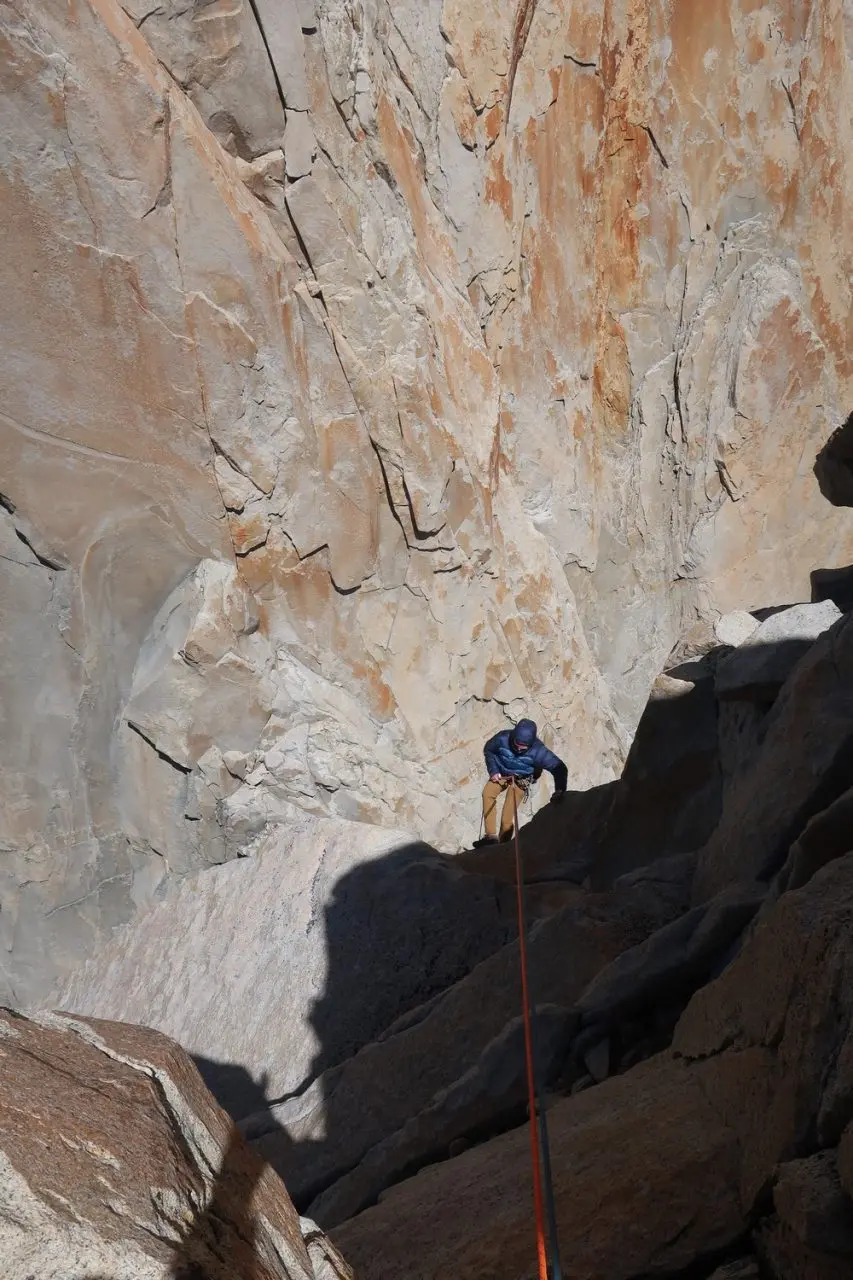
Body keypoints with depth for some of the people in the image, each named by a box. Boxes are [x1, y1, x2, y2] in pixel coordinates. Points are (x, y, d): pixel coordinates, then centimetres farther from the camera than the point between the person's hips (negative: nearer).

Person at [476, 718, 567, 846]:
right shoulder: (503, 738, -27)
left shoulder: (538, 750, -31)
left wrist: (559, 790, -35)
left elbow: (558, 767, -25)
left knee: (507, 818, -13)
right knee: (487, 793, -28)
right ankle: (491, 836, -26)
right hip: (501, 773, 2)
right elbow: (488, 750, -5)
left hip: (520, 779, -2)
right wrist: (493, 771, -14)